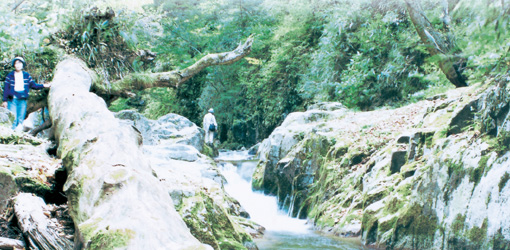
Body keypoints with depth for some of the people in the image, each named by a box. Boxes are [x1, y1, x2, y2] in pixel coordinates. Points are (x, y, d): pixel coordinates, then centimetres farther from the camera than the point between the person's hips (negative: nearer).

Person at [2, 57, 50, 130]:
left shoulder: (26, 75, 11)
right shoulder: (10, 76, 4)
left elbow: (33, 85, 12)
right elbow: (6, 89, 4)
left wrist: (43, 86, -2)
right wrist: (5, 100, 0)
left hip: (22, 100, 3)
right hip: (12, 100, -3)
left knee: (20, 120, 3)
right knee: (13, 120, -10)